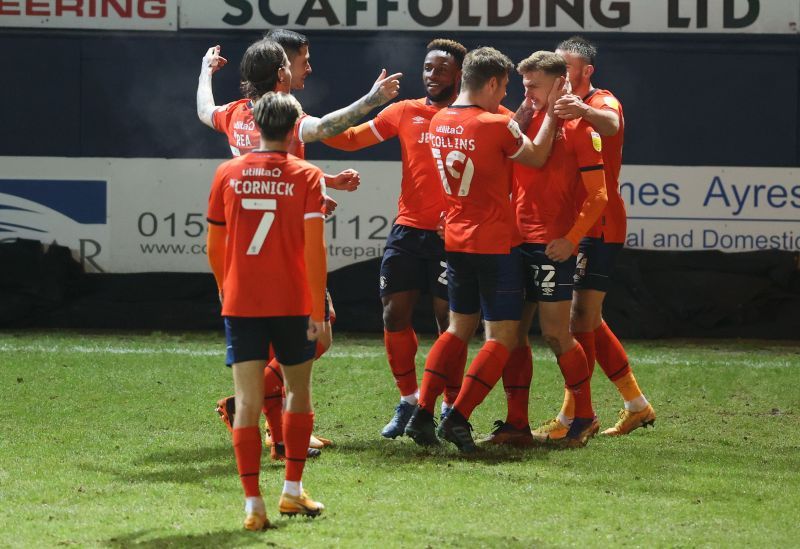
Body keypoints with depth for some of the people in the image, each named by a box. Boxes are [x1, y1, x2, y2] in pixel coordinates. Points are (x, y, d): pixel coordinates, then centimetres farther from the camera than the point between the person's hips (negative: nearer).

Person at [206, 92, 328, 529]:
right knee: (299, 391, 19)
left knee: (247, 401, -2)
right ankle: (292, 490, 23)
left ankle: (253, 504, -10)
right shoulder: (306, 177, -4)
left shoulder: (227, 175, 3)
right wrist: (318, 311, -8)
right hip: (291, 304, -1)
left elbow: (214, 246, 9)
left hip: (240, 304, 1)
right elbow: (314, 247, -11)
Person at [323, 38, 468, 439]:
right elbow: (352, 138, 13)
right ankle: (408, 401, 17)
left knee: (449, 319, -1)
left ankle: (452, 406, 11)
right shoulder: (405, 112, 9)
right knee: (394, 314, 2)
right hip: (408, 229, 4)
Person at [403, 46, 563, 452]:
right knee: (503, 337, 0)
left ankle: (422, 414, 8)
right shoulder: (496, 126, -17)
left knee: (459, 328, 18)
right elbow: (536, 157, -1)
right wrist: (551, 114, 7)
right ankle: (458, 418, -11)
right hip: (495, 244, -7)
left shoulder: (439, 123, 4)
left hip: (456, 241, 7)